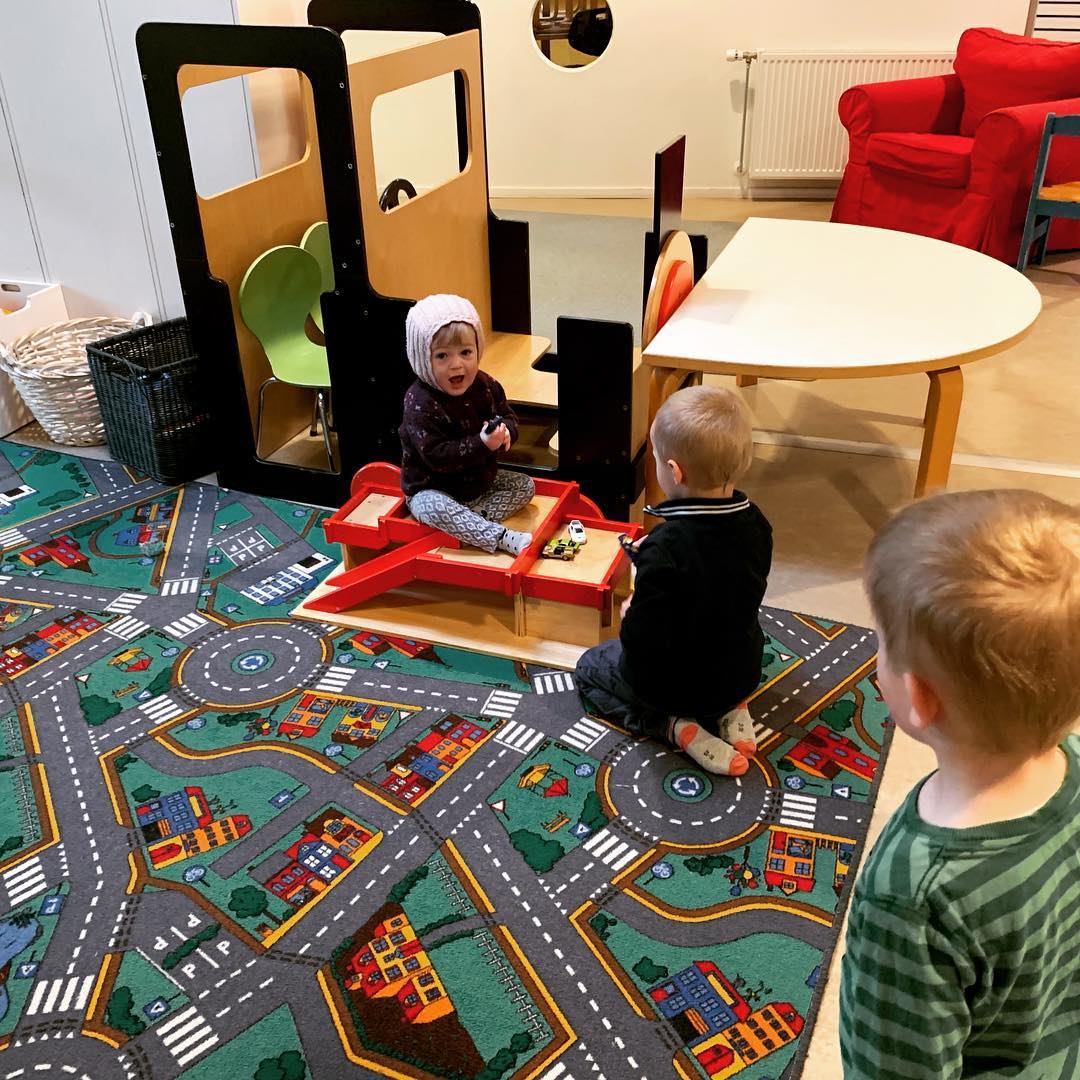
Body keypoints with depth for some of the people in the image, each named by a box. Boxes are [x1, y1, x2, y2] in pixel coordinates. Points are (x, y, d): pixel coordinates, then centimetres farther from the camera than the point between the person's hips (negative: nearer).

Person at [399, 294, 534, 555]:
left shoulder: (485, 385, -6)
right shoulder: (420, 404, -27)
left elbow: (508, 418, 4)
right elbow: (438, 457, -31)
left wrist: (504, 432, -22)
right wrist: (482, 444, -39)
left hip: (480, 481, 7)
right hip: (431, 491, -7)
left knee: (525, 485, 0)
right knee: (435, 509, -37)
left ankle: (466, 523, -19)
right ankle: (502, 538, -34)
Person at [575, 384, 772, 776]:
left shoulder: (665, 548, -33)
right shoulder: (753, 523, -12)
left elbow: (643, 641, -30)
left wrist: (629, 615, -8)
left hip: (675, 683, -6)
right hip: (742, 672, 6)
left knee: (589, 667, 21)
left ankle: (673, 725, 0)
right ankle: (729, 709, 12)